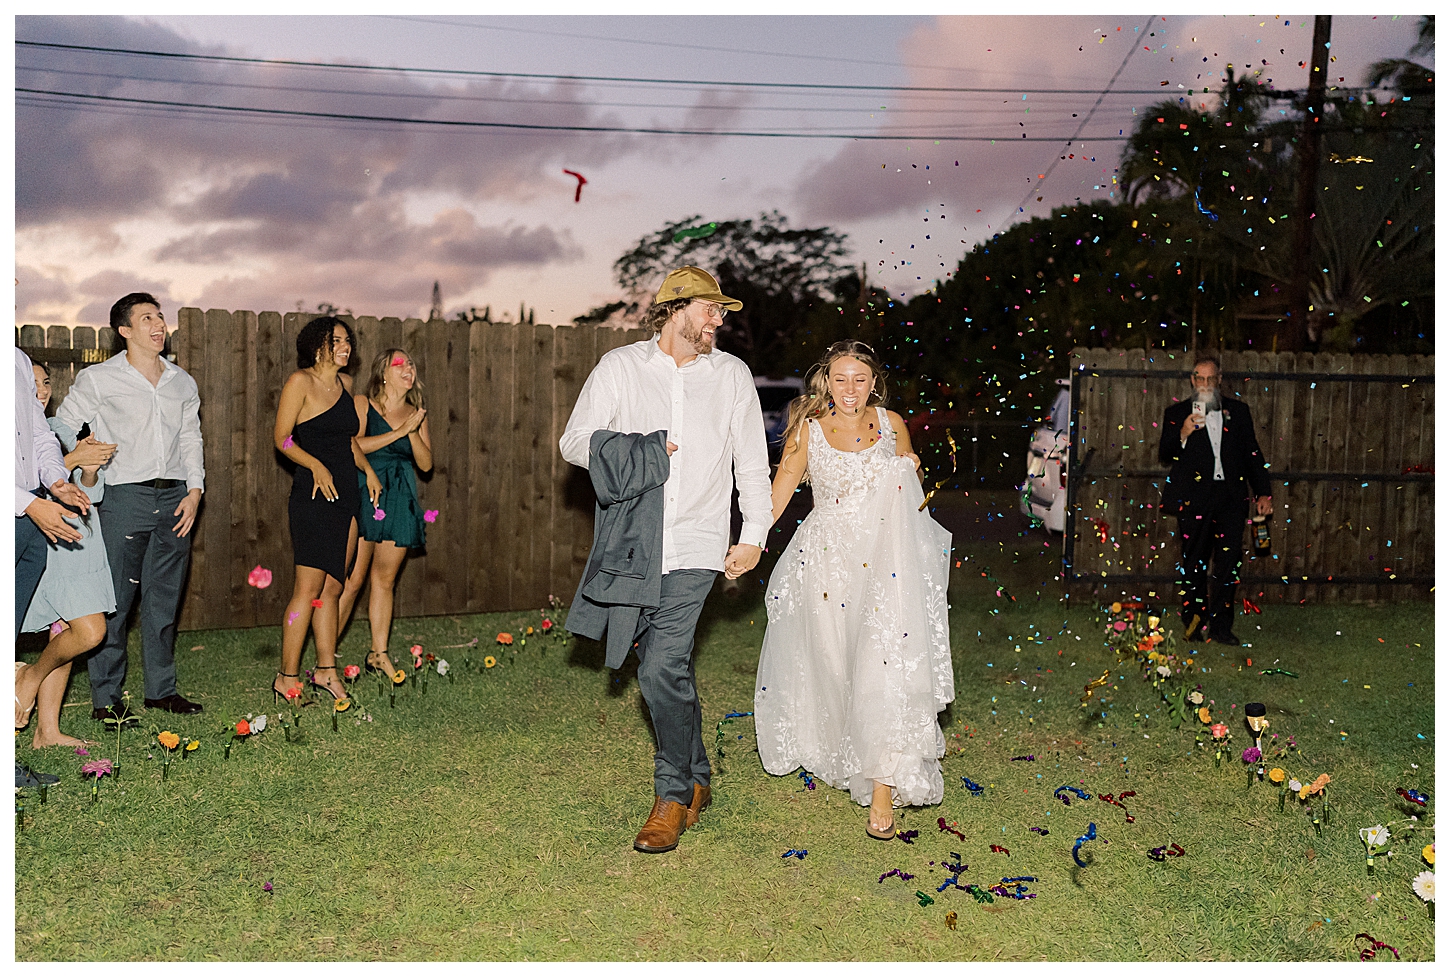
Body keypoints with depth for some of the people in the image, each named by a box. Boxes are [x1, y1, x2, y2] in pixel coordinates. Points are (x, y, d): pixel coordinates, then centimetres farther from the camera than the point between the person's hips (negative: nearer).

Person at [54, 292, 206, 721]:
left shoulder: (183, 383, 13)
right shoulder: (97, 380, 0)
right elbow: (61, 429, 5)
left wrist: (194, 490, 6)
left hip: (175, 498, 4)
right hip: (124, 496, -4)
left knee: (164, 599, 9)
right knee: (113, 601, -3)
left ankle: (161, 688, 19)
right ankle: (105, 697, 6)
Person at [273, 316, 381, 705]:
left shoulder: (345, 383, 15)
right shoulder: (300, 381, -5)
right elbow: (281, 437, -7)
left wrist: (368, 469, 12)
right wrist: (316, 466, -20)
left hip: (346, 494, 7)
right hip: (313, 496, -7)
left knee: (332, 587, 9)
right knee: (309, 588, -7)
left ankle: (326, 670, 16)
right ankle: (287, 677, 2)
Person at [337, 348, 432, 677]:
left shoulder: (416, 413, 12)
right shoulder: (361, 404, 1)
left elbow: (426, 464, 7)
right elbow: (353, 445, -14)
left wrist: (413, 431, -8)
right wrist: (398, 432, -14)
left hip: (400, 501, 4)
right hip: (363, 496, -4)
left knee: (385, 578, 9)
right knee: (352, 579, -8)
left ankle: (379, 653, 18)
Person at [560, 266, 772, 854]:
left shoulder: (731, 374, 8)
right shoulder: (619, 367, 5)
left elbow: (753, 463, 11)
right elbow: (574, 442, 3)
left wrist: (754, 536, 6)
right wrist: (634, 452, -13)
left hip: (695, 547, -2)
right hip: (633, 545, 2)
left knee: (661, 672, -12)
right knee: (668, 668, 12)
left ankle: (674, 795, 6)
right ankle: (696, 779, 31)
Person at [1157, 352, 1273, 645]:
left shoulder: (1238, 411, 15)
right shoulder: (1177, 413, 10)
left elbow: (1252, 453, 16)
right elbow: (1165, 455, 4)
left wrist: (1263, 493, 9)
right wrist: (1183, 434, -14)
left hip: (1231, 497, 1)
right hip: (1195, 497, -1)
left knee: (1229, 563, -4)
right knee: (1194, 563, 4)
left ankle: (1221, 626, 2)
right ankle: (1193, 624, 15)